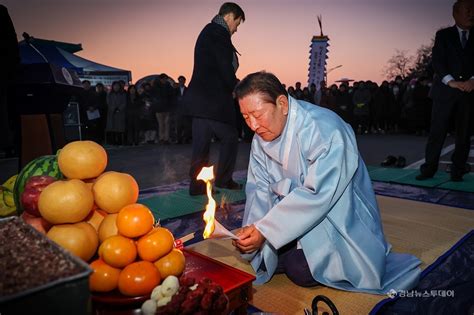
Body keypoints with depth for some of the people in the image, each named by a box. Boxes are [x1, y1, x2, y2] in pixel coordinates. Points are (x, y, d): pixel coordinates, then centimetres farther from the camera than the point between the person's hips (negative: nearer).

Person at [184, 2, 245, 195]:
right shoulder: (219, 33, -9)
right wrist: (236, 87, 1)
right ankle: (223, 179, 10)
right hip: (213, 100, -9)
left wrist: (232, 85, 12)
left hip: (200, 99, 10)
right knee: (230, 137, 3)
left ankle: (197, 186, 12)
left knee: (201, 143, 8)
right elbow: (226, 68, -17)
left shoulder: (207, 31, 22)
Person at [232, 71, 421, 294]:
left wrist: (265, 230, -30)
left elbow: (318, 195, -30)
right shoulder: (261, 138, -3)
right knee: (254, 248, -10)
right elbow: (260, 189, -1)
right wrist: (252, 229, -20)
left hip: (339, 216, -6)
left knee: (302, 270, -25)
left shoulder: (325, 130, -26)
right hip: (296, 215, 7)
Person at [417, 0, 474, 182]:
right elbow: (437, 61, -4)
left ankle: (457, 171, 10)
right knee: (437, 131, -5)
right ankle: (429, 168, -1)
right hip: (445, 91, -2)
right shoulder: (443, 35, 9)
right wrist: (451, 82, -17)